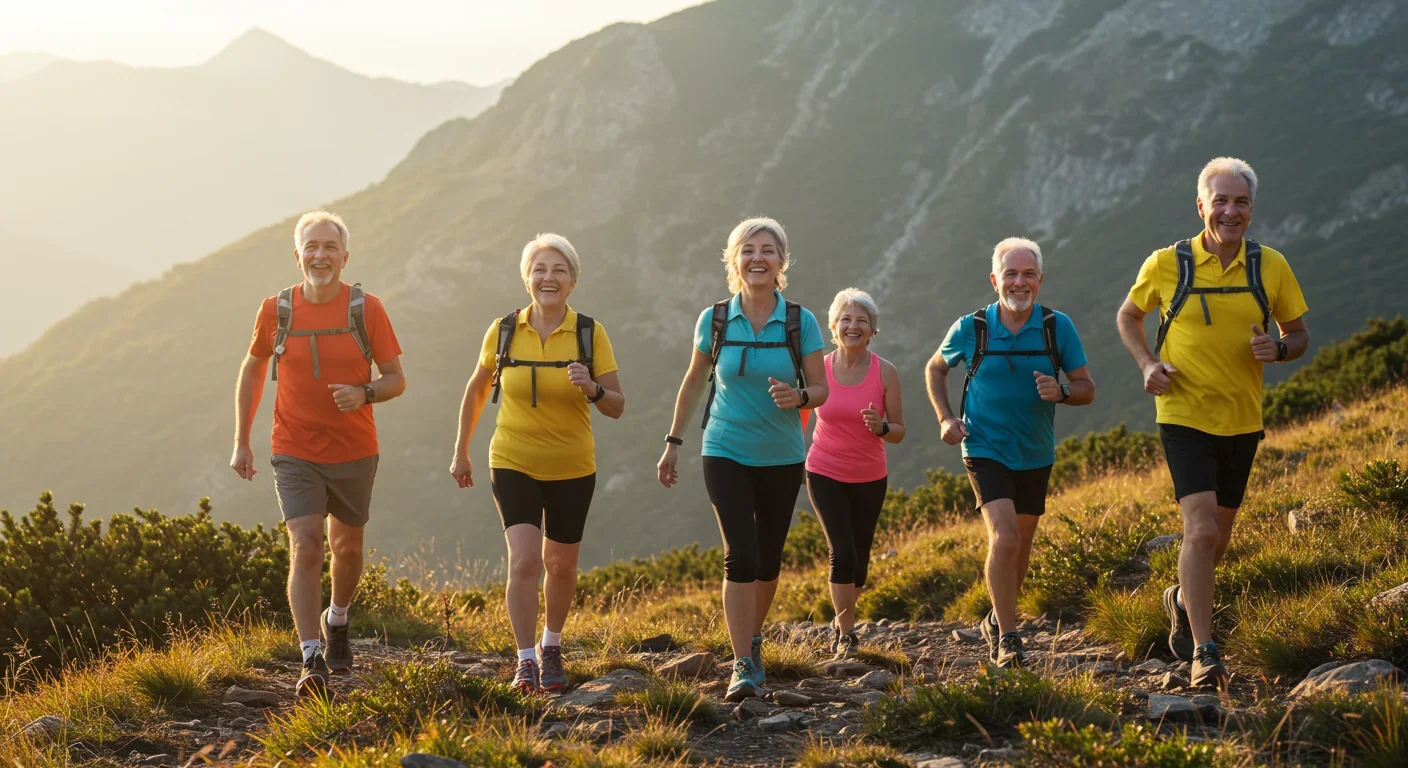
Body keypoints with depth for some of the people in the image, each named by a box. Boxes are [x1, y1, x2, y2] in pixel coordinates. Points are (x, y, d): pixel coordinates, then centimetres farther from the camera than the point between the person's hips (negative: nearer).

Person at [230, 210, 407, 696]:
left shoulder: (367, 309, -7)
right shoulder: (276, 310, -4)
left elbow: (397, 379, -1)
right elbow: (252, 370, 12)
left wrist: (364, 393, -24)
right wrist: (241, 442, 11)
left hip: (354, 454, 1)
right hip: (295, 455, -1)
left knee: (347, 547, 19)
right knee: (305, 549, -16)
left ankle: (337, 621, 48)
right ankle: (312, 662, -19)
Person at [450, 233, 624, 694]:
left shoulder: (590, 334, -8)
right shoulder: (503, 331, -6)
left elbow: (617, 408, -7)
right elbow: (477, 390, 10)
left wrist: (592, 388, -28)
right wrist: (461, 450, 14)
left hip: (572, 469, 1)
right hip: (513, 464, -1)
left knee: (561, 565, 14)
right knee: (524, 559, -18)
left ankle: (551, 646, 38)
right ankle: (526, 662, -12)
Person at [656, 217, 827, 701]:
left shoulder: (800, 323, -4)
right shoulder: (715, 321, -2)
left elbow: (820, 389, -1)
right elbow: (694, 382, 10)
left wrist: (799, 397, -24)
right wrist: (673, 443, 12)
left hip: (782, 459, 1)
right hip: (726, 455, -1)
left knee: (768, 559, 12)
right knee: (740, 556, -13)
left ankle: (753, 636, 37)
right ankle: (742, 667, -11)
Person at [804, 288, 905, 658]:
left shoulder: (885, 373, -8)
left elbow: (899, 431, -4)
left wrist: (881, 427, -26)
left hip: (869, 478, 2)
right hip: (825, 474, -1)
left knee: (859, 554, 11)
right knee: (842, 551, -14)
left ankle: (842, 621, 35)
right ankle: (846, 633, -3)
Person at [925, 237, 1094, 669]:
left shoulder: (1058, 327, -7)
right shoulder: (971, 329, -9)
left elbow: (1087, 390, -2)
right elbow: (936, 368, 10)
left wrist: (1061, 392, -24)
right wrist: (945, 417, -4)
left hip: (1036, 455, 3)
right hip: (986, 451, -3)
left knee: (1022, 544, 16)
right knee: (1004, 537, -20)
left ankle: (998, 621, 39)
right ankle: (1007, 639, -12)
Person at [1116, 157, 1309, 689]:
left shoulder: (1271, 267, -1)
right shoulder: (1166, 264, -7)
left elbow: (1300, 334, 9)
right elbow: (1128, 316, 10)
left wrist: (1279, 349, -15)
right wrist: (1147, 364, -7)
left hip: (1242, 421, 4)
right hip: (1184, 416, -4)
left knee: (1218, 533, 18)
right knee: (1201, 529, -18)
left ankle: (1183, 598, 49)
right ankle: (1204, 653, -13)